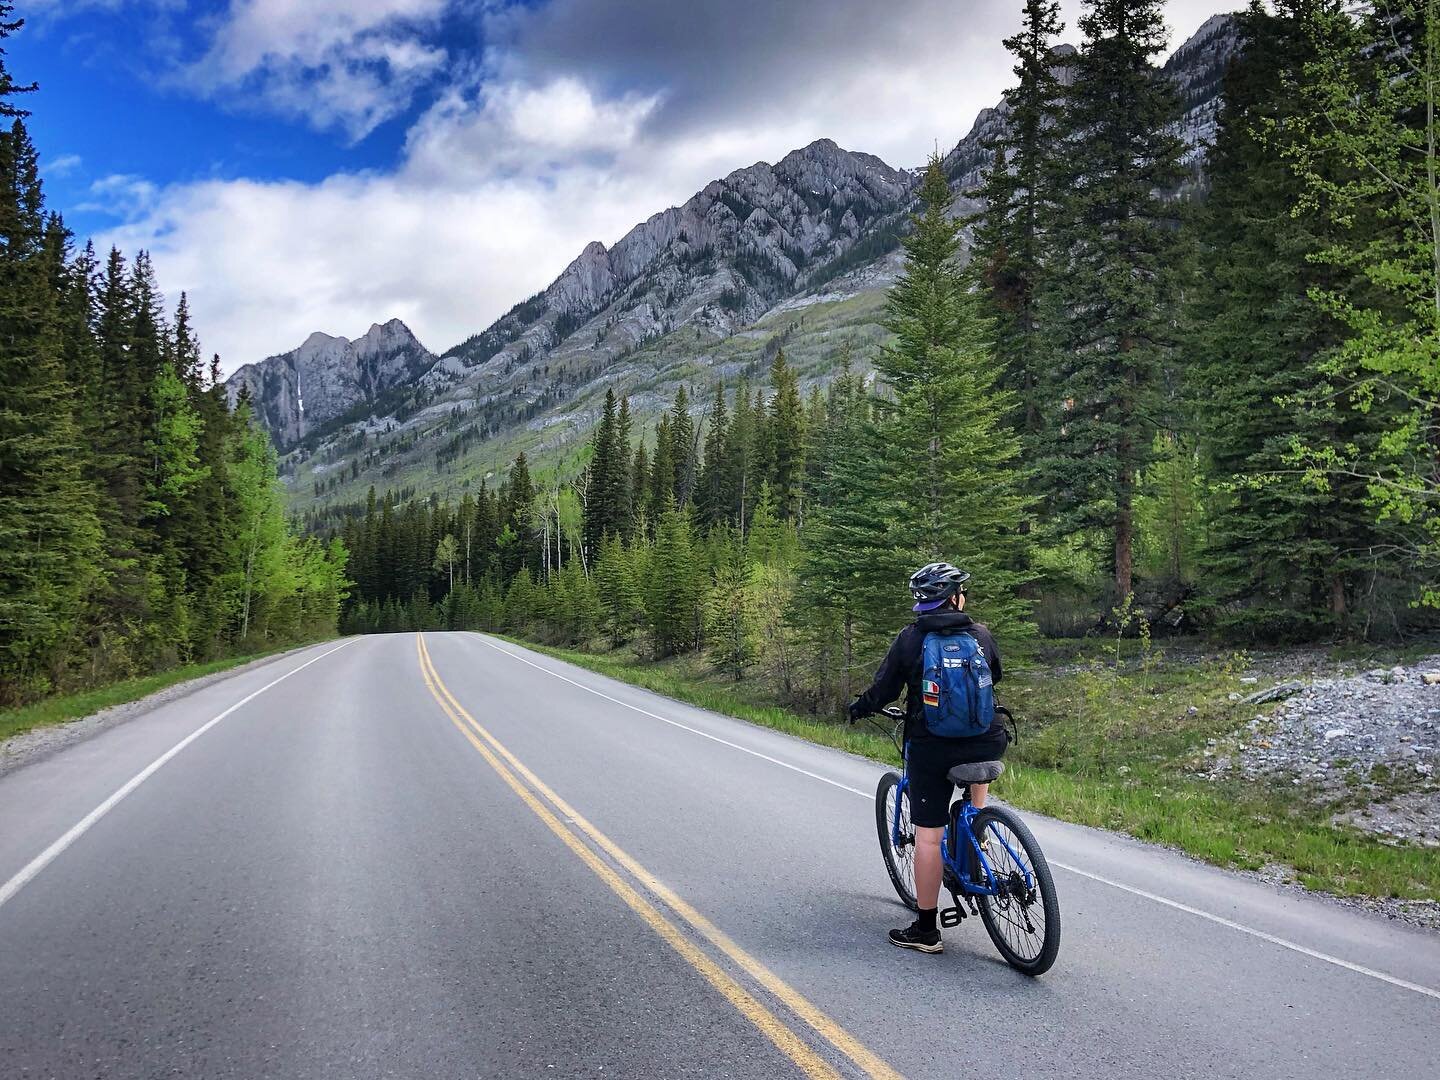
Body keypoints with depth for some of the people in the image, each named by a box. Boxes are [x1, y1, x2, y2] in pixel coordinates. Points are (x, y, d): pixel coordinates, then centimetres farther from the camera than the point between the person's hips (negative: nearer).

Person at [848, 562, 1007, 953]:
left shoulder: (909, 638, -5)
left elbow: (883, 691, -1)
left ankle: (925, 929, 9)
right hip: (985, 743, 2)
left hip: (930, 749, -2)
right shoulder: (981, 634, 2)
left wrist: (858, 709, 19)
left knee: (928, 836, 3)